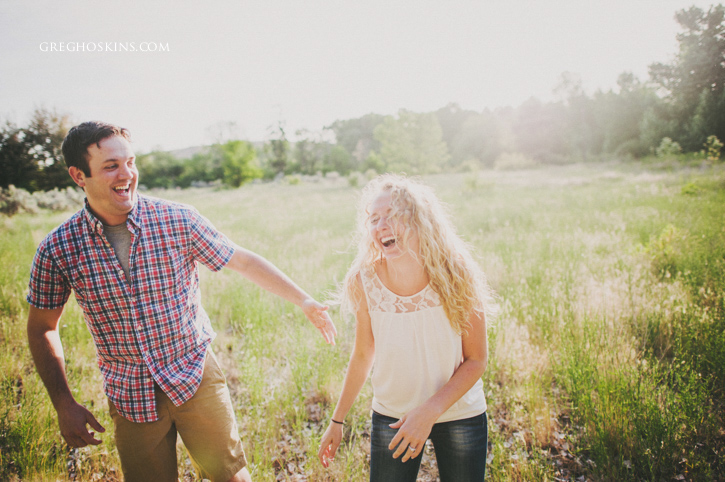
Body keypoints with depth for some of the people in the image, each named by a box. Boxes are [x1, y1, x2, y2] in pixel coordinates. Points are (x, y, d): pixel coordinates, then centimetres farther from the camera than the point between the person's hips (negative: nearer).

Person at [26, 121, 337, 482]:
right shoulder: (58, 250, -10)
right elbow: (42, 329, 3)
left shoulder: (178, 220, -13)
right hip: (130, 396, 1)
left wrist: (305, 303, -1)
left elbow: (243, 262, -3)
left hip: (195, 376, 0)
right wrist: (64, 405, -1)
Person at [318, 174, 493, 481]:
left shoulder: (456, 276, -20)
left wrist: (430, 412, -23)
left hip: (460, 415, 0)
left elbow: (476, 360, -12)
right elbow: (363, 356, -2)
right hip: (391, 417, 1)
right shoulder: (364, 281, -16)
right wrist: (337, 420, 5)